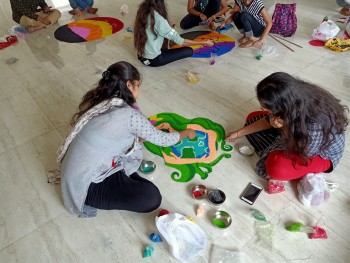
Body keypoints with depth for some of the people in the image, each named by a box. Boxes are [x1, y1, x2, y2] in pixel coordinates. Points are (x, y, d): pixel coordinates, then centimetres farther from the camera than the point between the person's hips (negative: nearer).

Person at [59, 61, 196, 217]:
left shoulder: (98, 102, 1)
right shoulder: (129, 114, -22)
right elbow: (161, 139, -8)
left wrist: (142, 136, 20)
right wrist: (186, 133, 10)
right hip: (85, 186, -8)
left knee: (131, 142, 13)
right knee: (152, 198, -14)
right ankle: (91, 201, -1)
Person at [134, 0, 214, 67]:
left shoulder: (142, 12, -3)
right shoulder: (159, 19, -25)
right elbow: (178, 40, -21)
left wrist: (168, 27, 17)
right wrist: (203, 42, -14)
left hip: (141, 55, 8)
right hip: (153, 60, -8)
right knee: (189, 51, -4)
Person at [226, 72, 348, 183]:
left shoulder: (315, 127, -42)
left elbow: (301, 152, -23)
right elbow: (270, 119, -5)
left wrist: (284, 128, -39)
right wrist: (238, 133, 0)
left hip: (321, 153, -6)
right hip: (298, 138, 7)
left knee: (277, 167, -36)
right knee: (252, 118, -2)